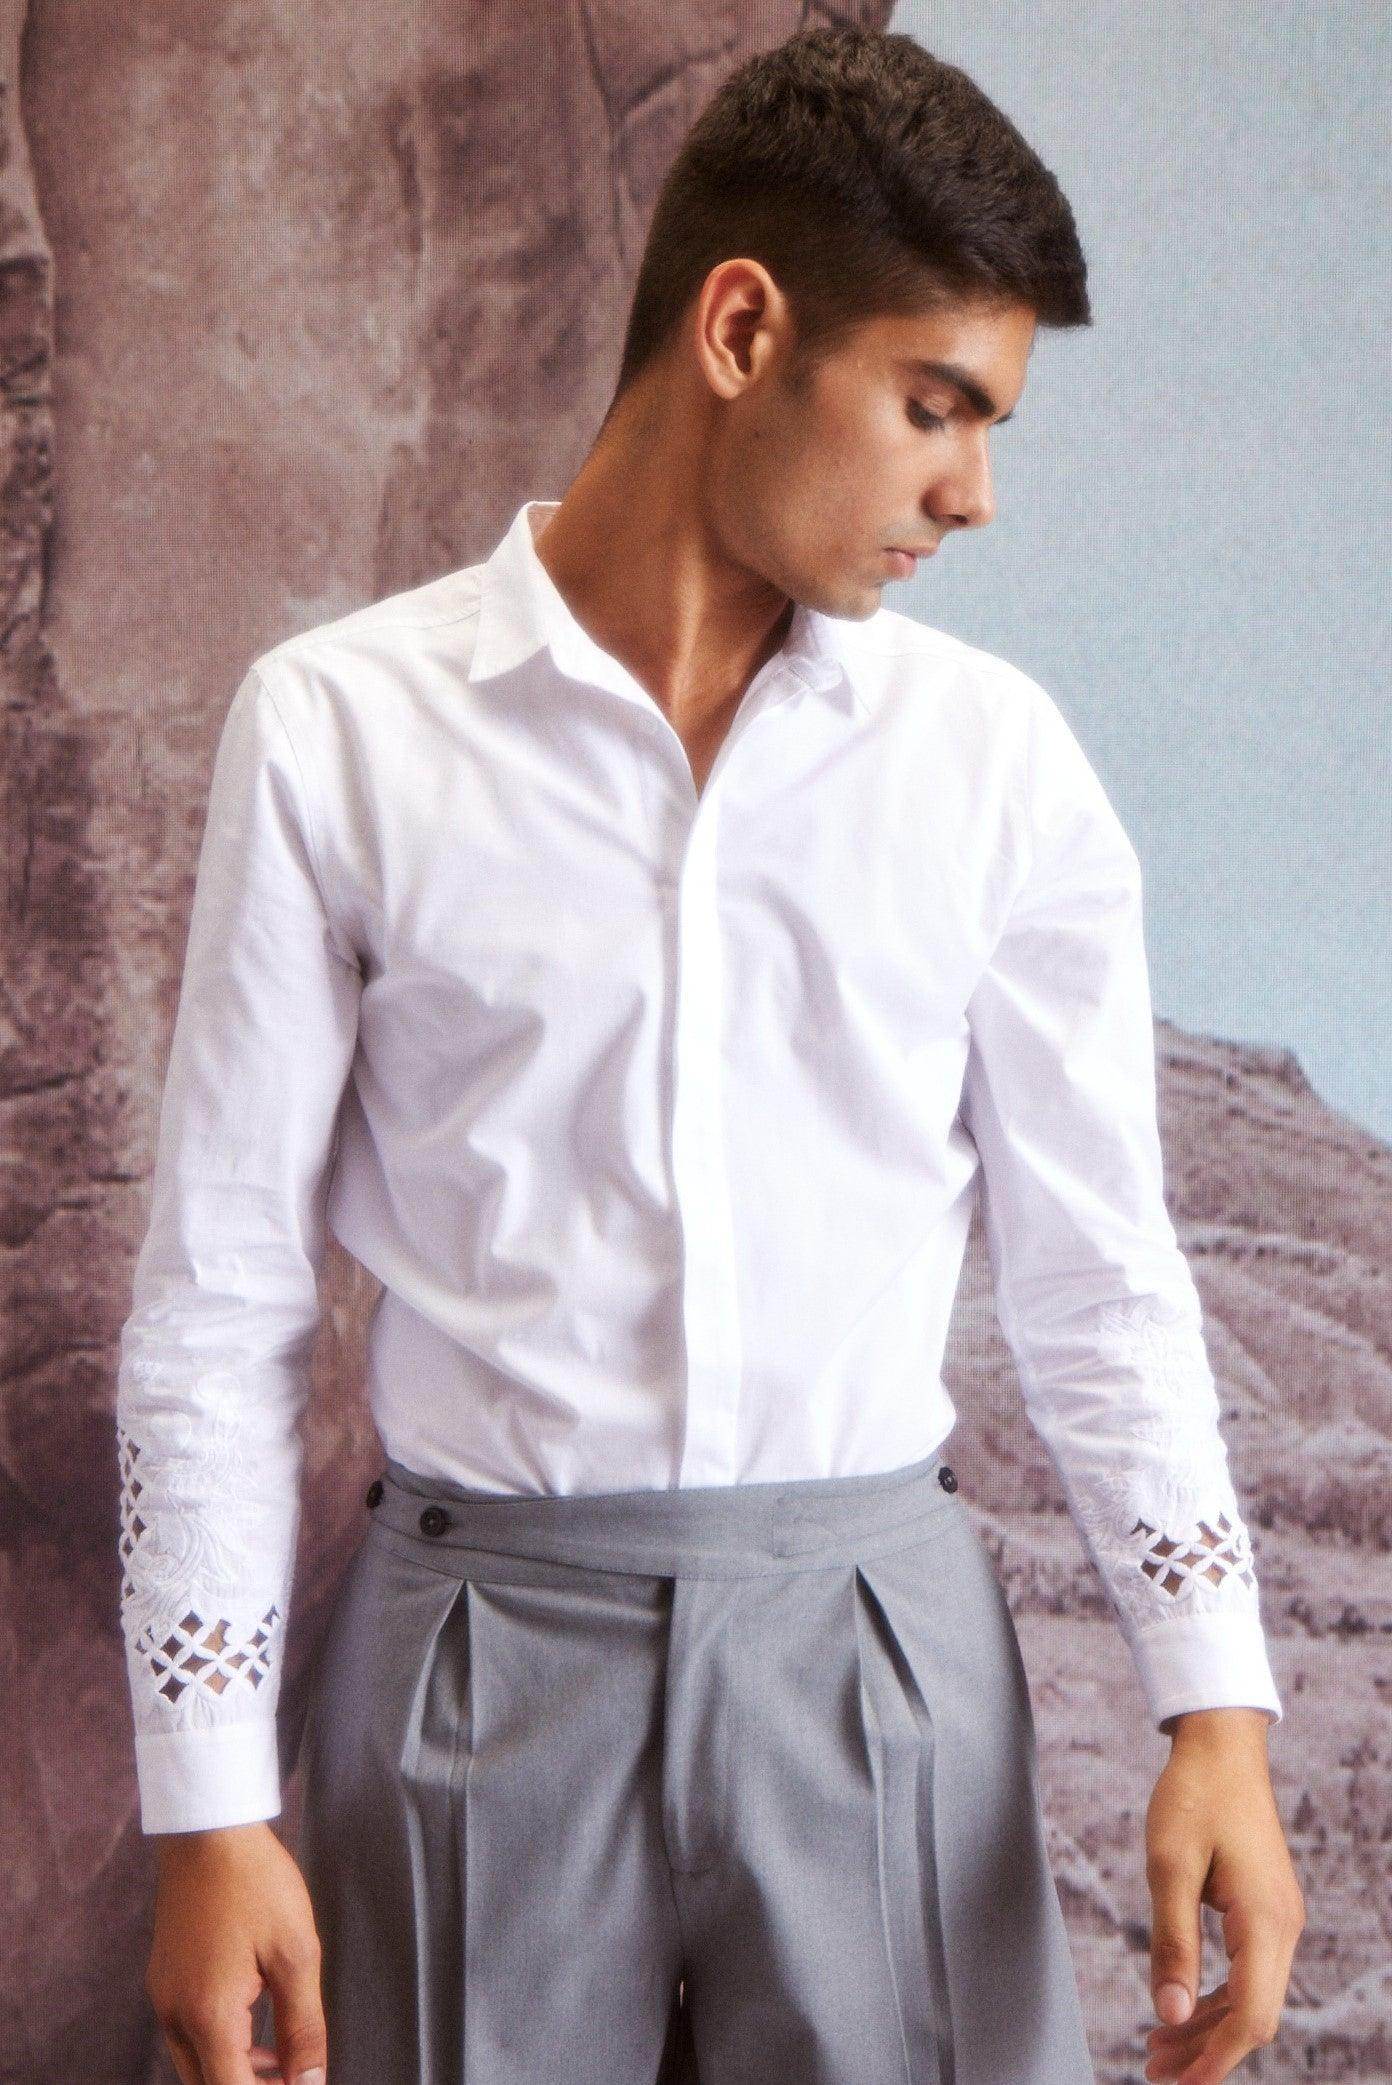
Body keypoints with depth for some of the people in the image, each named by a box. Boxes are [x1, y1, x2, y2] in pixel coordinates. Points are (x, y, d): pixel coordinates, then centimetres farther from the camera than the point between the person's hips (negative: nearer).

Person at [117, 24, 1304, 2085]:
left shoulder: (997, 757, 3)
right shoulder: (337, 730, -4)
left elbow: (1093, 1273, 7)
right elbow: (222, 1294, -2)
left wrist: (1216, 1696, -3)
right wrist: (209, 1802, -4)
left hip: (876, 1636, 2)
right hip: (483, 1639, -1)